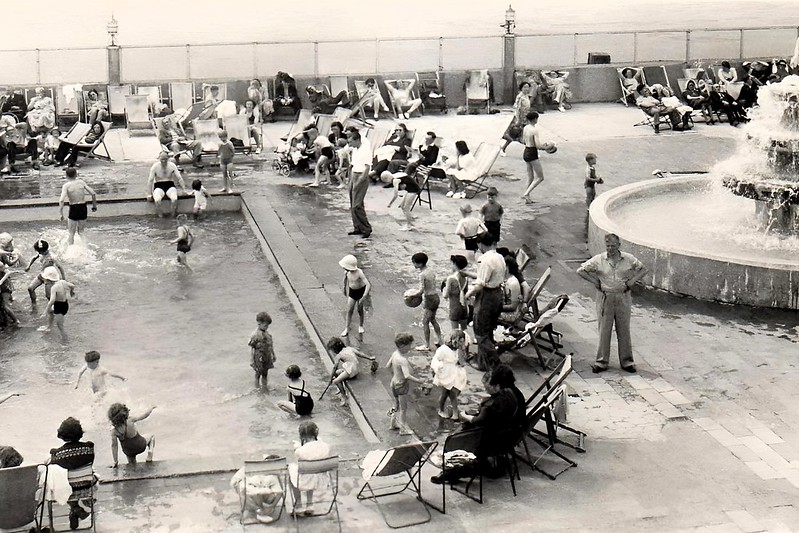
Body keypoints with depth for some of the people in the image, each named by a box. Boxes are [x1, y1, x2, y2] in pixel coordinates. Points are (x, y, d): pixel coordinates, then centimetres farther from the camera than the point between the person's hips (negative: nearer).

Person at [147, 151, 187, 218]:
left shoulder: (172, 165, -3)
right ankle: (160, 215, -12)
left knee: (174, 199, -33)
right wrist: (149, 194, -9)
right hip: (159, 186, -1)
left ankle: (173, 214, -11)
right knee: (157, 200, -35)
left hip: (169, 185, 1)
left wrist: (184, 189, -4)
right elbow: (150, 180, -5)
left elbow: (179, 178, 1)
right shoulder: (155, 166, -6)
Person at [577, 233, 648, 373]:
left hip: (623, 298, 1)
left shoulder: (629, 259, -2)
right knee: (604, 330, 3)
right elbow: (580, 271, 0)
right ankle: (601, 362, 12)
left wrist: (631, 282, -1)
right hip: (605, 298, -1)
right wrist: (595, 282, -5)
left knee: (624, 330, 8)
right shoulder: (598, 260, -5)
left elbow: (643, 270, 11)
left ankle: (627, 361, 19)